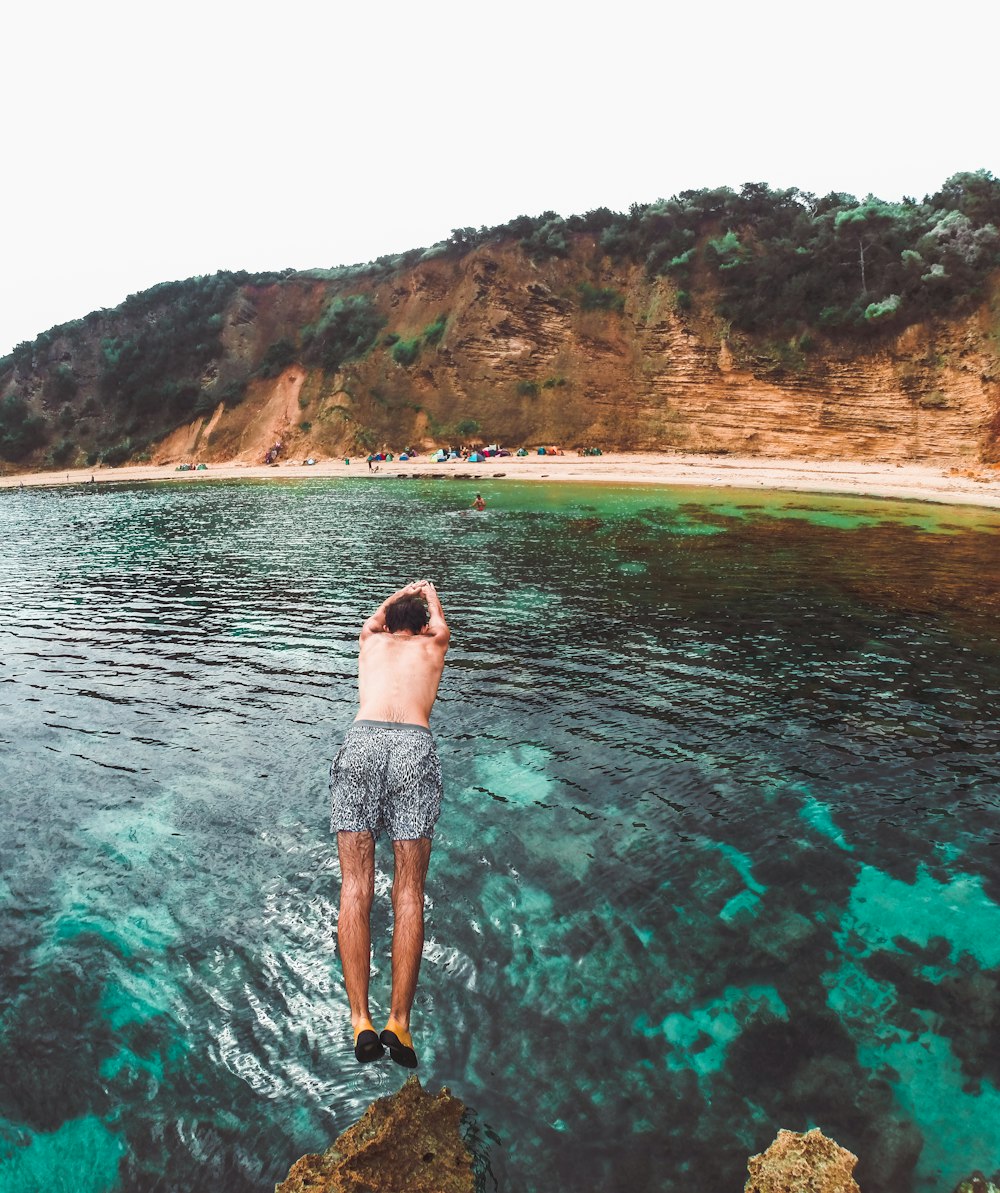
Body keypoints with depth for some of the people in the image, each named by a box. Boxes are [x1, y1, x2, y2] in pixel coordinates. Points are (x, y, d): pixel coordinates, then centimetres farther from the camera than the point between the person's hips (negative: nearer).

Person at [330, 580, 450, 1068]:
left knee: (355, 887, 1)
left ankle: (361, 1020, -3)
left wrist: (403, 592, 70)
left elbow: (375, 617, 55)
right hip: (414, 746, -1)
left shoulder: (371, 640, 30)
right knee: (408, 892, 2)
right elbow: (439, 621, 52)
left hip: (362, 740, 1)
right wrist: (429, 592, 70)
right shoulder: (432, 645, 28)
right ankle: (398, 1021, -2)